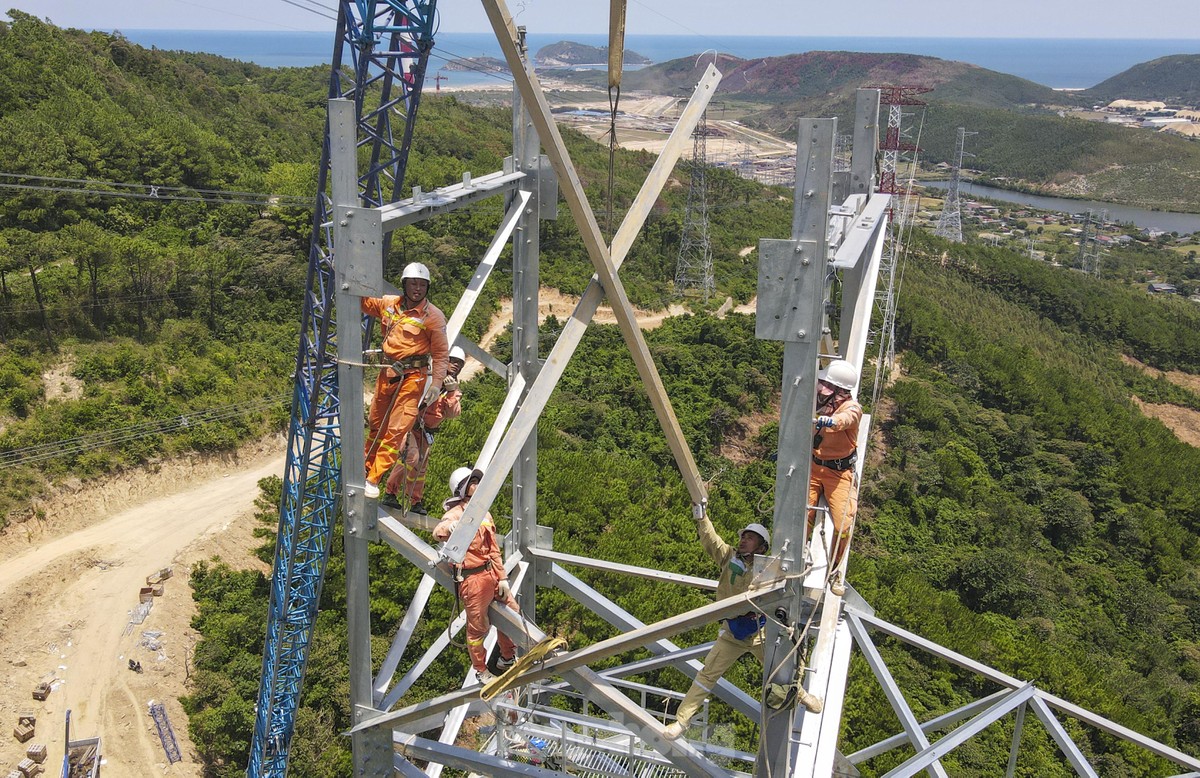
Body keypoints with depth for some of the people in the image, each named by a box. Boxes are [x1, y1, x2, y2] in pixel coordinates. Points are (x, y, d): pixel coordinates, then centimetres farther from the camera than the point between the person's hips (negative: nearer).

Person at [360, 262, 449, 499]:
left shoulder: (433, 316, -9)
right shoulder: (388, 304, 3)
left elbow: (441, 353, -6)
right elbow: (363, 302, 20)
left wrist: (436, 384, -14)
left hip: (413, 376, -5)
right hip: (388, 373, 5)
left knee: (396, 430, -8)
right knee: (376, 424, 15)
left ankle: (373, 479, -4)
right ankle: (366, 469, 31)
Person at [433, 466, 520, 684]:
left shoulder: (484, 514, 11)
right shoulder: (455, 514, -13)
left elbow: (494, 549, 13)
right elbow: (438, 531, -36)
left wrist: (502, 578, 8)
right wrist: (448, 527, -60)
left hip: (491, 573, 7)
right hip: (471, 578, -7)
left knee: (512, 610, 15)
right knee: (477, 627, 4)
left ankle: (507, 658, 34)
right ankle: (481, 671, 24)